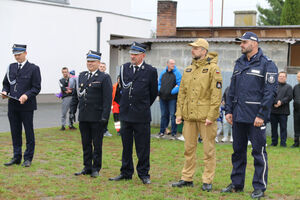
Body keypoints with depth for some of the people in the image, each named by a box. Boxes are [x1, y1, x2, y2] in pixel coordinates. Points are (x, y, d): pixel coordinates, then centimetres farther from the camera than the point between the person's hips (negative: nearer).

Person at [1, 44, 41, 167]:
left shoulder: (33, 68, -4)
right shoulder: (11, 67, 12)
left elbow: (36, 88, -7)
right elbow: (6, 83, 17)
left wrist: (26, 95, -23)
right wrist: (5, 91, -4)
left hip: (26, 106, -5)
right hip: (12, 106, 5)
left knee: (29, 132, 3)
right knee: (15, 132, 10)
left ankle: (28, 158, 12)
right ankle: (16, 157, 19)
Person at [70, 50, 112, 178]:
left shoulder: (104, 78, -4)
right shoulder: (82, 76, 12)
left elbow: (108, 98, -10)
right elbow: (75, 95, 16)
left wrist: (105, 116, -16)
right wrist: (72, 110, 9)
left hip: (97, 118, -5)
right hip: (83, 117, 5)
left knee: (97, 144, 4)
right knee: (86, 143, 11)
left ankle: (96, 168, 13)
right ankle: (87, 167, 19)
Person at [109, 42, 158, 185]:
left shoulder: (150, 71, -4)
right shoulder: (124, 68, 7)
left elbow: (154, 93, 6)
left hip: (142, 116, -4)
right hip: (125, 114, 4)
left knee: (142, 147, 2)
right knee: (126, 146, 12)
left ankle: (144, 174, 14)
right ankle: (126, 173, 22)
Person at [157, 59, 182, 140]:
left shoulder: (177, 73, -2)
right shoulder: (163, 73, 13)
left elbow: (179, 85, -9)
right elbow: (159, 84, 19)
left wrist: (172, 92, -14)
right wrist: (159, 91, 2)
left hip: (172, 98, -4)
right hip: (163, 98, 4)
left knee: (173, 115, -3)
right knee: (163, 115, 12)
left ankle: (173, 133, 3)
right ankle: (162, 131, 21)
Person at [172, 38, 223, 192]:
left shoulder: (213, 68, -7)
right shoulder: (188, 70, 13)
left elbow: (216, 94, -11)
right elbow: (182, 92, 16)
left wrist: (211, 116, -16)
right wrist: (179, 113, 9)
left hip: (205, 117, -6)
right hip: (189, 116, 6)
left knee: (208, 149, 2)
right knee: (189, 148, 12)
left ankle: (207, 181, 11)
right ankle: (187, 178, 21)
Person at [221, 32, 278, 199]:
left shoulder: (267, 64, -5)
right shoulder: (239, 64, 16)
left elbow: (270, 92, -11)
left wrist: (262, 115, -17)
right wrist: (229, 110, 10)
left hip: (256, 118, -7)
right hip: (238, 117, 7)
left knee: (259, 152, -1)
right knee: (238, 151, 13)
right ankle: (237, 184, 24)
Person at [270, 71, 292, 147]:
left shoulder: (288, 87, 10)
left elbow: (289, 97, -3)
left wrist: (281, 102, -15)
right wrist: (275, 103, -14)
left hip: (283, 111, -2)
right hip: (273, 110, 2)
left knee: (283, 127, -2)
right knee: (273, 127, 6)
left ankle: (283, 142, 3)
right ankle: (274, 142, 14)